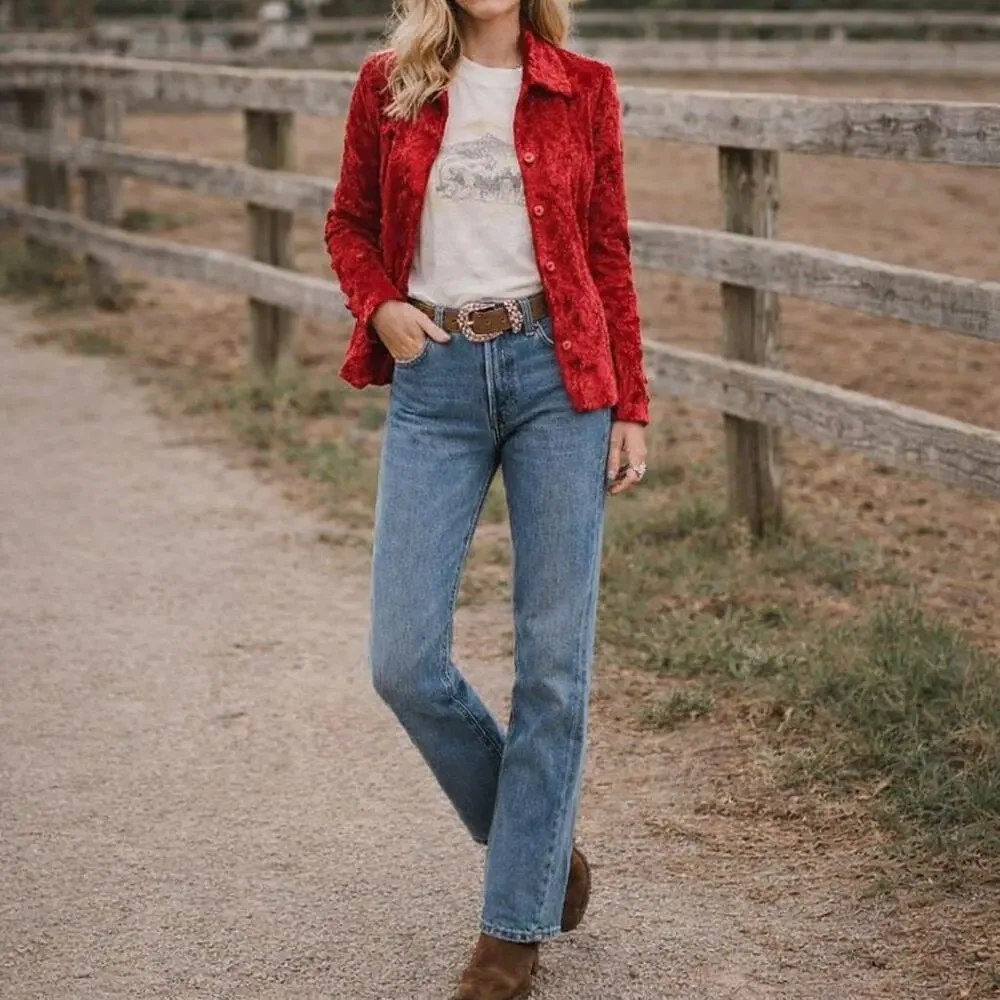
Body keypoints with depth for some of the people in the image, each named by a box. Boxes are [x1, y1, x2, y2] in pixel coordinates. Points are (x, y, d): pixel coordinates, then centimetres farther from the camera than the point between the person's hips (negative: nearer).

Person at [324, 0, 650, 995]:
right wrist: (379, 305, -3)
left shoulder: (582, 89, 4)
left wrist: (630, 407, 3)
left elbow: (609, 252, 7)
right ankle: (537, 837, 22)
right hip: (435, 380, 1)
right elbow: (350, 220, 18)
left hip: (556, 372, -1)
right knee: (404, 661, -5)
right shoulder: (388, 85, 7)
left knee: (553, 661, 0)